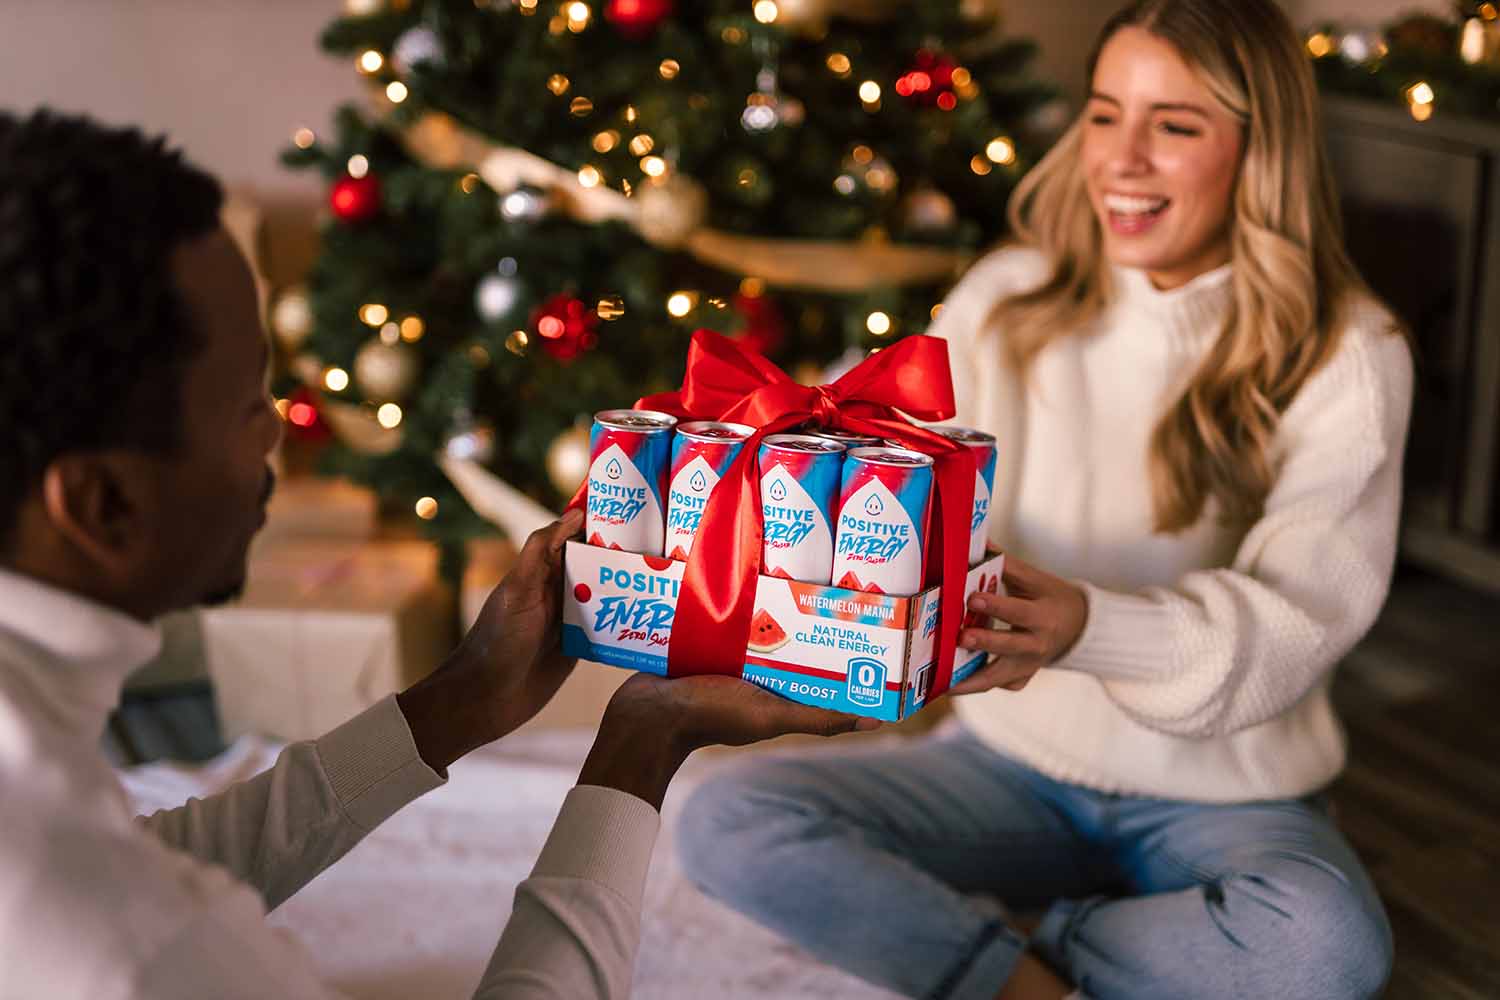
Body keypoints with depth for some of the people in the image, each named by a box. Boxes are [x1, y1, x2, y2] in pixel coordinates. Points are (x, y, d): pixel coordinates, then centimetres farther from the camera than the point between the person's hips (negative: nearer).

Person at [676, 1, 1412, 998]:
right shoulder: (1007, 301, 0)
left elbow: (1304, 610, -19)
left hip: (1224, 796, -1)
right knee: (728, 822, -20)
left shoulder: (1347, 355, -9)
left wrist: (1090, 627, -38)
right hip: (1014, 761, 2)